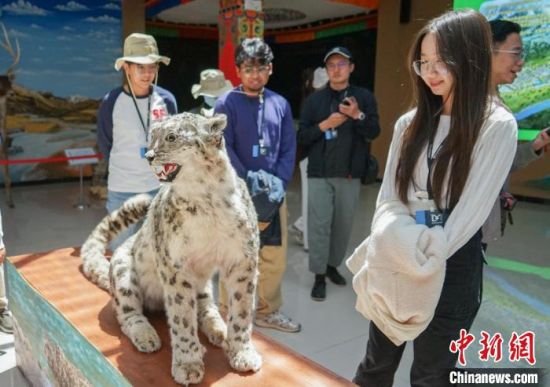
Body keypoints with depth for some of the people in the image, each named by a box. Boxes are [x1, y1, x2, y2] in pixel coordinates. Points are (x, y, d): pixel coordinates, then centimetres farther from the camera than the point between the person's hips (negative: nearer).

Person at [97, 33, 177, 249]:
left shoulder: (167, 100, -3)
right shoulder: (111, 102, -10)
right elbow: (105, 145, 3)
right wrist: (124, 169, 10)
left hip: (160, 188, 2)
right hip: (121, 192, -2)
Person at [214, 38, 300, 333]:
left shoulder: (280, 104, 10)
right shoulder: (226, 104, -3)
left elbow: (289, 148, 8)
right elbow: (223, 148, -10)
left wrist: (279, 181, -7)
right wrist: (249, 179, -17)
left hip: (274, 193, 5)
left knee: (275, 257, 12)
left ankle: (267, 311, 30)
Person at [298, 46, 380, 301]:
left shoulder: (364, 97, 5)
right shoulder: (314, 100, 5)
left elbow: (373, 132, -3)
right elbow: (302, 137, 0)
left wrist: (358, 115, -20)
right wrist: (324, 125, -14)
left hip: (350, 173, 2)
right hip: (320, 173, -1)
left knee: (344, 224, 11)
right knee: (319, 225, -4)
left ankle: (333, 265, 30)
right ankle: (319, 276, 5)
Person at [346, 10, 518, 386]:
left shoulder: (497, 126, -10)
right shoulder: (410, 123, 5)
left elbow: (471, 212, -14)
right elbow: (388, 197, 2)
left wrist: (423, 262, -14)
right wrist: (396, 246, -13)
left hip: (451, 268, -4)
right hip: (395, 263, 4)